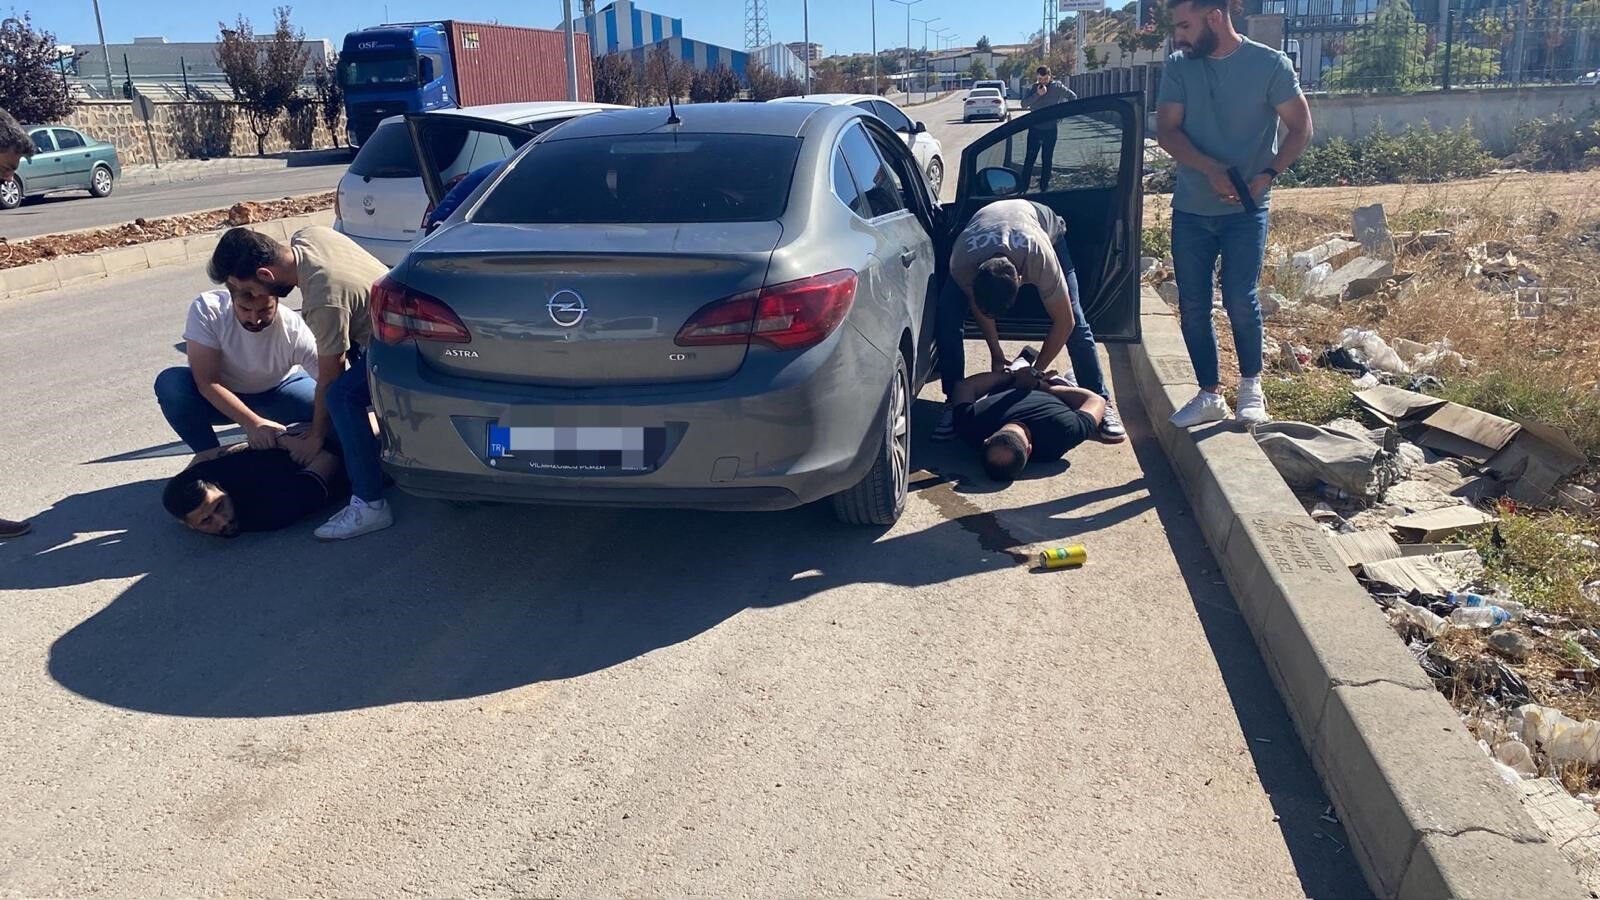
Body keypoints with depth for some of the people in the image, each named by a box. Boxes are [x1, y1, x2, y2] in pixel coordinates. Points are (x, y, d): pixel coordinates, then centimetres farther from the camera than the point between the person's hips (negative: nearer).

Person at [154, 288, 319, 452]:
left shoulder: (295, 330, -30)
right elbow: (206, 382, -31)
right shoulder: (206, 309, -29)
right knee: (169, 383, -28)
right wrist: (252, 423, -42)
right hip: (219, 398, 1)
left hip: (277, 392, 0)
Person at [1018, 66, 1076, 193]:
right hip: (1034, 129, 0)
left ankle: (1044, 188, 15)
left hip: (1050, 129, 0)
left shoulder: (1057, 87, -1)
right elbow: (1024, 104, -13)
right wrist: (1037, 94, -23)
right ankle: (1023, 188, -1)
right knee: (1029, 159, -3)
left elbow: (1073, 96, 7)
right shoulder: (1032, 88, 0)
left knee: (1047, 160, 7)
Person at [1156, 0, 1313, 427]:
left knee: (1239, 300, -9)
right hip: (1189, 209, 3)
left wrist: (1268, 174, -17)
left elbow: (1301, 127, -2)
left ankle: (1251, 386, 15)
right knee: (1192, 306, 4)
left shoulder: (1270, 64, -6)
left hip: (1246, 209, -3)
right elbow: (1166, 130, -7)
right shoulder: (1178, 67, 1)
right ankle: (1210, 396, 18)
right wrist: (1212, 170, -21)